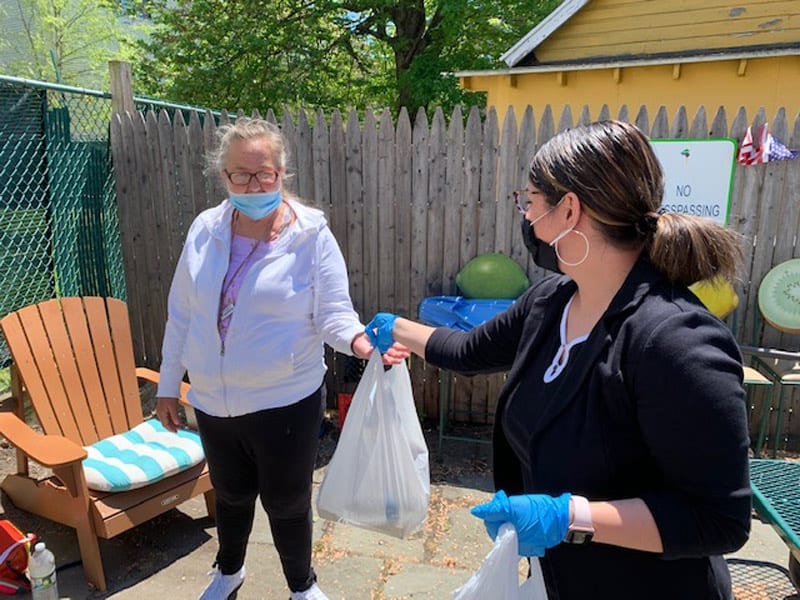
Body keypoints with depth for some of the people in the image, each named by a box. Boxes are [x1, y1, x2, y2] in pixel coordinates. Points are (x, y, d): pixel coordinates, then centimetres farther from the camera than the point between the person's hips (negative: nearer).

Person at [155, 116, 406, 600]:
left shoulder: (312, 234, -13)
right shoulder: (205, 230, -1)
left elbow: (333, 312, -14)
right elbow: (181, 313, 5)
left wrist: (358, 340, -37)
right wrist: (169, 385, 9)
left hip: (286, 401, -4)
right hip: (213, 401, 4)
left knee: (287, 502, 14)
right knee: (231, 494, 26)